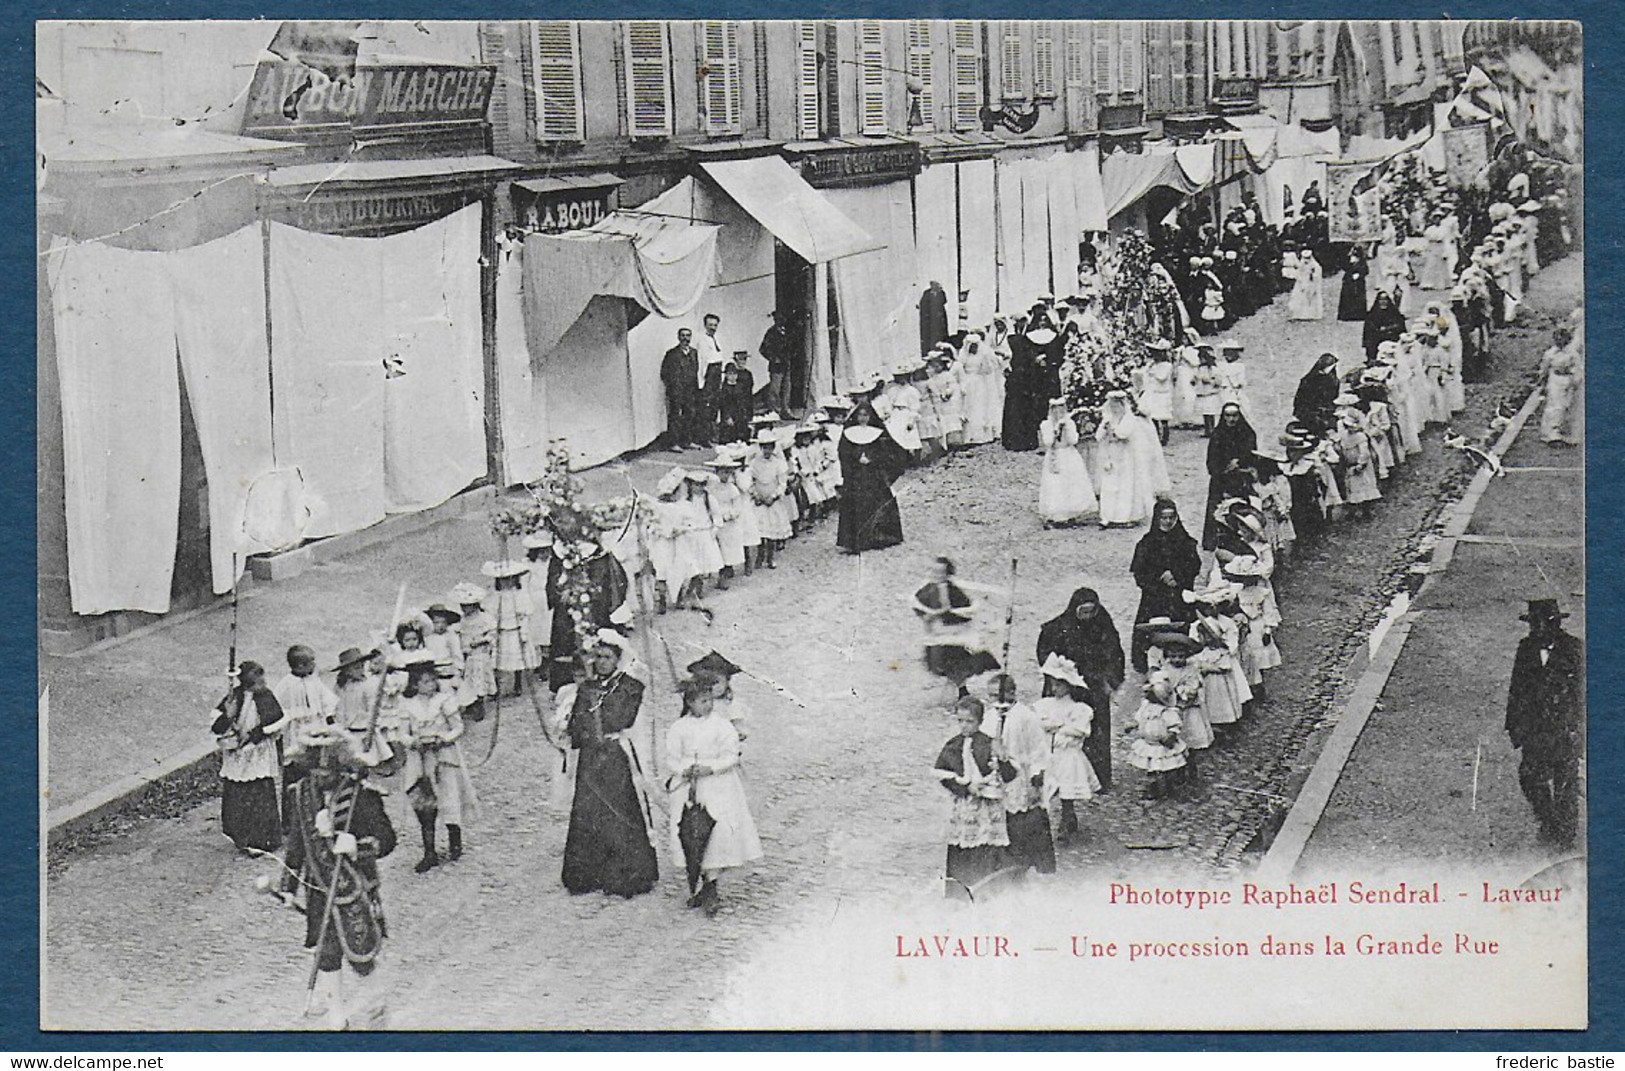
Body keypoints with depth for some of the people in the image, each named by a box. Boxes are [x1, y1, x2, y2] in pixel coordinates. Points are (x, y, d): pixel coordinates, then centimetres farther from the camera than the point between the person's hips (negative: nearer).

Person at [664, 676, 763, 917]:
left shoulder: (722, 725, -1)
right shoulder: (678, 729, 5)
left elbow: (730, 756, -5)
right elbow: (672, 759, 5)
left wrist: (710, 768, -20)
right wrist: (685, 770, -15)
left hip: (718, 786, -2)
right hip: (687, 787, 2)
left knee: (717, 833, -13)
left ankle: (709, 887, -8)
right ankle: (706, 886, 15)